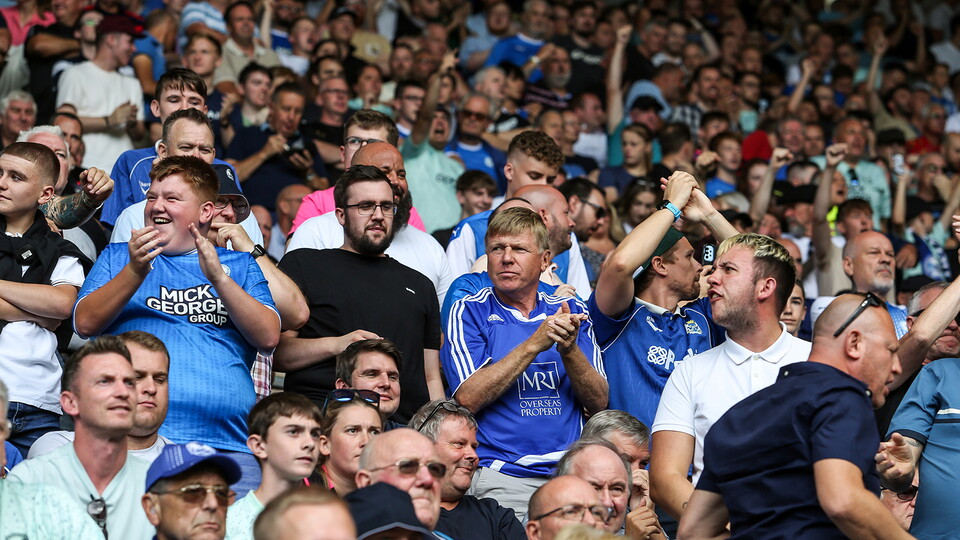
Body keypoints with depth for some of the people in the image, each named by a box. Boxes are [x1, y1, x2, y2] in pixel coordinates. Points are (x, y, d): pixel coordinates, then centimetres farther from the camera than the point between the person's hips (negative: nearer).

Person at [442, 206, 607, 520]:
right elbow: (468, 399, -10)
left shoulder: (570, 312, 13)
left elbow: (599, 404, 6)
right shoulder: (469, 312, 4)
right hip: (502, 475, -3)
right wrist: (535, 344, -13)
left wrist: (569, 350, -11)